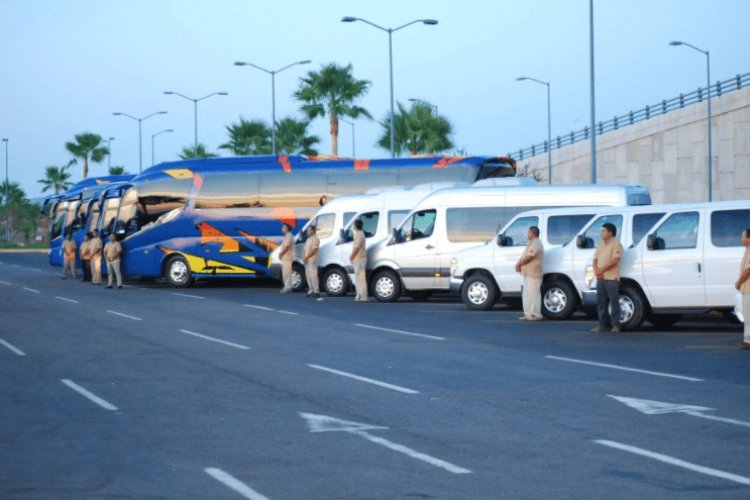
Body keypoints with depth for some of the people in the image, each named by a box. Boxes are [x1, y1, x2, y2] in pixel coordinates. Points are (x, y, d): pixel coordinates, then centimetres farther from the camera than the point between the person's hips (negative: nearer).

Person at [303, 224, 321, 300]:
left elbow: (314, 250, -18)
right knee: (308, 276, 10)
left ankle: (316, 291, -15)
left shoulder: (315, 239, -10)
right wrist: (304, 258, 9)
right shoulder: (308, 239, 20)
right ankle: (311, 290, 15)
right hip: (307, 261, 10)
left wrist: (306, 257, -19)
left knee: (313, 275, -14)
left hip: (312, 260, -10)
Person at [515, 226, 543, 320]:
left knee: (533, 293, -9)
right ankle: (528, 314, 17)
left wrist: (519, 264, -11)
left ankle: (536, 314, -8)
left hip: (533, 274, -11)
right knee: (527, 294, 12)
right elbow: (523, 256, 21)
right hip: (528, 273, 11)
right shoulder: (531, 243, 20)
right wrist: (519, 264, 3)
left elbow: (529, 257, -21)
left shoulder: (536, 244, -13)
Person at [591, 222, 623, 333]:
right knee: (601, 302, 8)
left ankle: (615, 325, -3)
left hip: (611, 278, -8)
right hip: (600, 278, 8)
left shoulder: (616, 244, -6)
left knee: (614, 301, -6)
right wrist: (596, 269, -4)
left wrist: (602, 269, -18)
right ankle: (602, 324, 14)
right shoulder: (600, 245, 18)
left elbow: (615, 261, -15)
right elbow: (595, 259, 16)